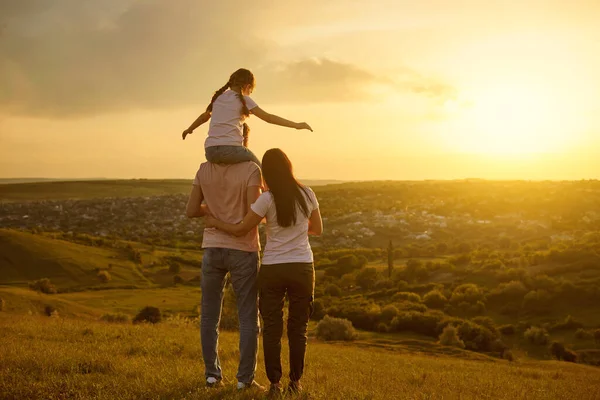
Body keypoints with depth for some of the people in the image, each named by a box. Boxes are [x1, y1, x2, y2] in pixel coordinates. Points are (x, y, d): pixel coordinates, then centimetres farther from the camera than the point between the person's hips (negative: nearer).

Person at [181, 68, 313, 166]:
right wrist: (296, 125, 0)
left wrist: (189, 130, 52)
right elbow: (268, 117, 0)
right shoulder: (243, 99, 6)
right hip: (231, 149, -5)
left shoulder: (218, 97, 21)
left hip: (210, 152, 5)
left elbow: (204, 116, 35)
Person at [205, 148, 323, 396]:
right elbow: (317, 229, 11)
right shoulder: (307, 195, -2)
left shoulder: (267, 199, -11)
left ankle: (275, 383, 8)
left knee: (272, 328, 8)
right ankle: (295, 382, 15)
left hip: (272, 269, -2)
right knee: (298, 327, 12)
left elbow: (241, 230, -5)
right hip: (302, 268, 2)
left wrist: (215, 222, 11)